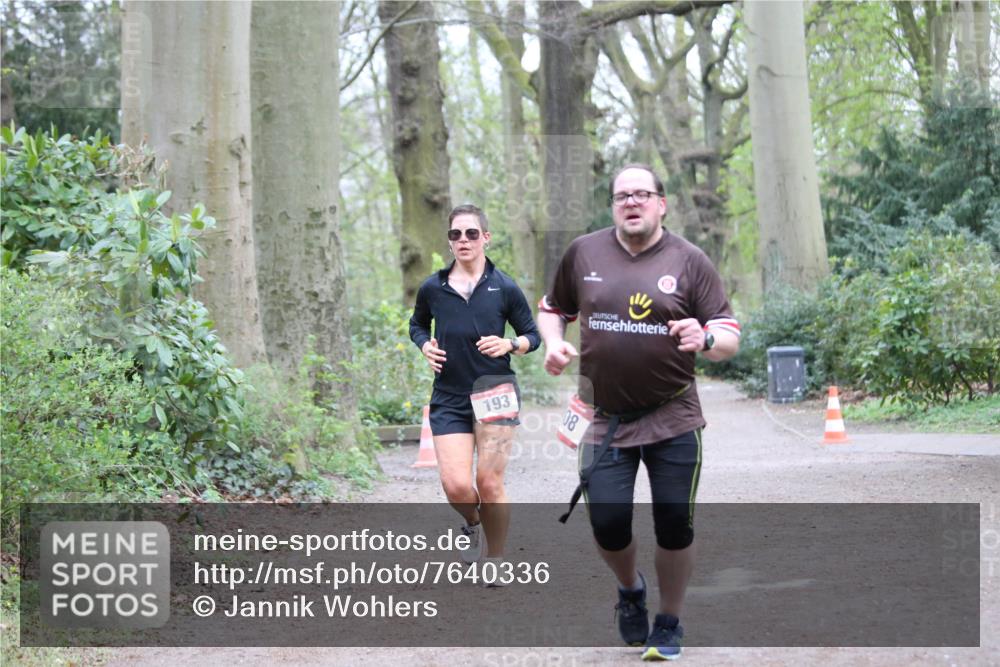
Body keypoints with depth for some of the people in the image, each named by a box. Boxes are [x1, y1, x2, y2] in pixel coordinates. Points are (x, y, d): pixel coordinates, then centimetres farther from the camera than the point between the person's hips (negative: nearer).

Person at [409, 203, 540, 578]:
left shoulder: (505, 288, -2)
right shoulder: (432, 289, 3)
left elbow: (532, 335, 7)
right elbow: (417, 324, 22)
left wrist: (510, 345, -14)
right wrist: (425, 345, 1)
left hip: (495, 393, -2)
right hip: (449, 398, 2)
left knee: (489, 484, -4)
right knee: (456, 487, -9)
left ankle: (496, 564, 15)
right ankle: (473, 524, 27)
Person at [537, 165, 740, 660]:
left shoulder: (689, 262, -1)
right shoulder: (583, 253, 4)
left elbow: (730, 338, -2)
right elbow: (553, 308, 19)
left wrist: (705, 340, -24)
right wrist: (553, 343, -1)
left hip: (673, 419, -1)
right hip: (605, 419, 1)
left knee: (674, 523, 0)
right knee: (607, 522, -6)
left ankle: (669, 625, 22)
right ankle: (630, 590, 28)